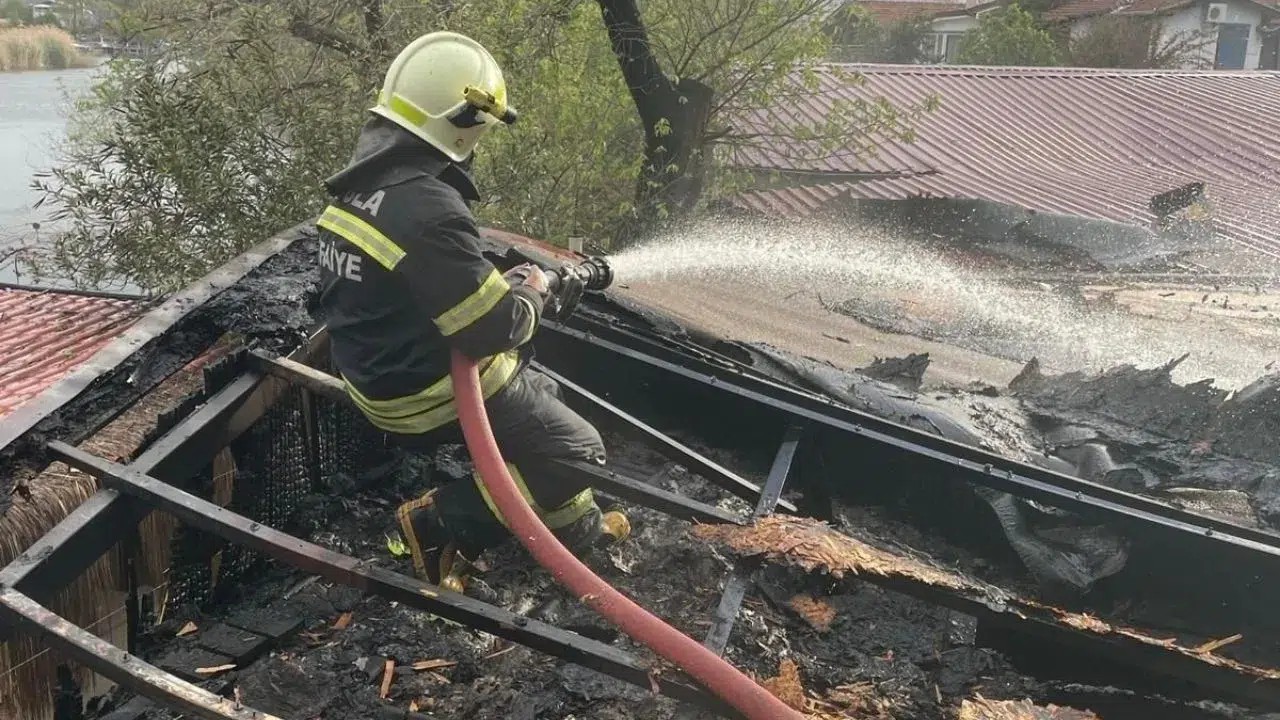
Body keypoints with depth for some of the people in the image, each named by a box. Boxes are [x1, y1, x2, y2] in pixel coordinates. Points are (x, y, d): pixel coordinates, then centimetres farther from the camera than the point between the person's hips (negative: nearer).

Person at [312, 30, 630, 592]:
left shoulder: (365, 183, 2)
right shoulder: (427, 209, -30)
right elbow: (491, 329, -26)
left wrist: (506, 283, 5)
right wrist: (532, 297, -6)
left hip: (379, 373, 10)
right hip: (436, 396, -10)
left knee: (540, 394, 26)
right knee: (577, 452, 0)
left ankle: (579, 528, 30)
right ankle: (442, 524, 2)